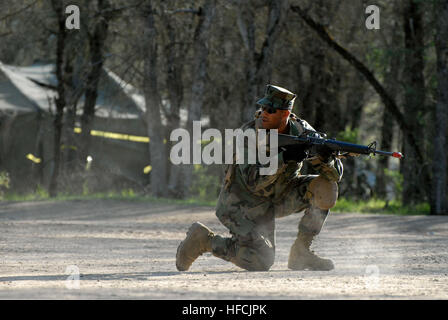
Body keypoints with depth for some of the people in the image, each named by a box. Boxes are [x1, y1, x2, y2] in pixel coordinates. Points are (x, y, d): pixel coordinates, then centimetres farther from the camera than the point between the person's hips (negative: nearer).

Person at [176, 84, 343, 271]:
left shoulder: (302, 131, -12)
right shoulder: (249, 134, -23)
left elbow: (336, 174, -13)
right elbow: (253, 182, -32)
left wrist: (325, 159, -37)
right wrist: (284, 158, -44)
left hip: (280, 196, 5)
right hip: (243, 202, -5)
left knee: (326, 187, -16)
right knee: (260, 262, -19)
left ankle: (301, 252, -6)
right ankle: (203, 239, 4)